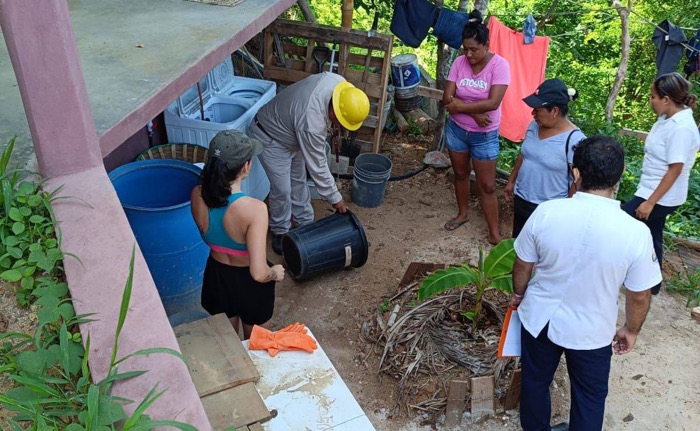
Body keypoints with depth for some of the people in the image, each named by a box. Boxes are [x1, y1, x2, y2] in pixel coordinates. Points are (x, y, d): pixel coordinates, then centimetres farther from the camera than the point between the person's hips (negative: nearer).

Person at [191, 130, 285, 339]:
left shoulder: (197, 196, -18)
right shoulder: (254, 208, -36)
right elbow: (258, 273, -32)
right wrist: (275, 272, -15)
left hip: (216, 276, 5)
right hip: (248, 283, -4)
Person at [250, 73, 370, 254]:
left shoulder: (338, 81, -23)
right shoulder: (311, 124, -42)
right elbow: (317, 167, -30)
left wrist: (334, 123, 13)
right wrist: (335, 198, -19)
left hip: (290, 131, 8)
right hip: (271, 137, -8)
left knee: (299, 180, 19)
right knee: (282, 189, 1)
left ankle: (305, 223, 36)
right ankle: (280, 231, 24)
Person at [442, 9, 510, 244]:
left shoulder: (499, 65, -18)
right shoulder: (459, 62, -7)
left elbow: (493, 103, -26)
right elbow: (448, 98, -12)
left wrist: (461, 106, -21)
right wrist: (474, 112, -23)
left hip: (485, 136, -4)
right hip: (456, 130, 4)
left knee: (487, 185, 3)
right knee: (460, 174, 22)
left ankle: (494, 233, 14)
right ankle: (463, 213, 44)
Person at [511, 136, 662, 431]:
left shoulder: (546, 212, -21)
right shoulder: (636, 232, -24)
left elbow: (523, 265, -6)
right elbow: (639, 296, -11)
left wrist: (518, 293, 15)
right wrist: (631, 330, 9)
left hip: (539, 318, 2)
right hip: (591, 332, -2)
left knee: (535, 381, 27)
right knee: (589, 396, 25)